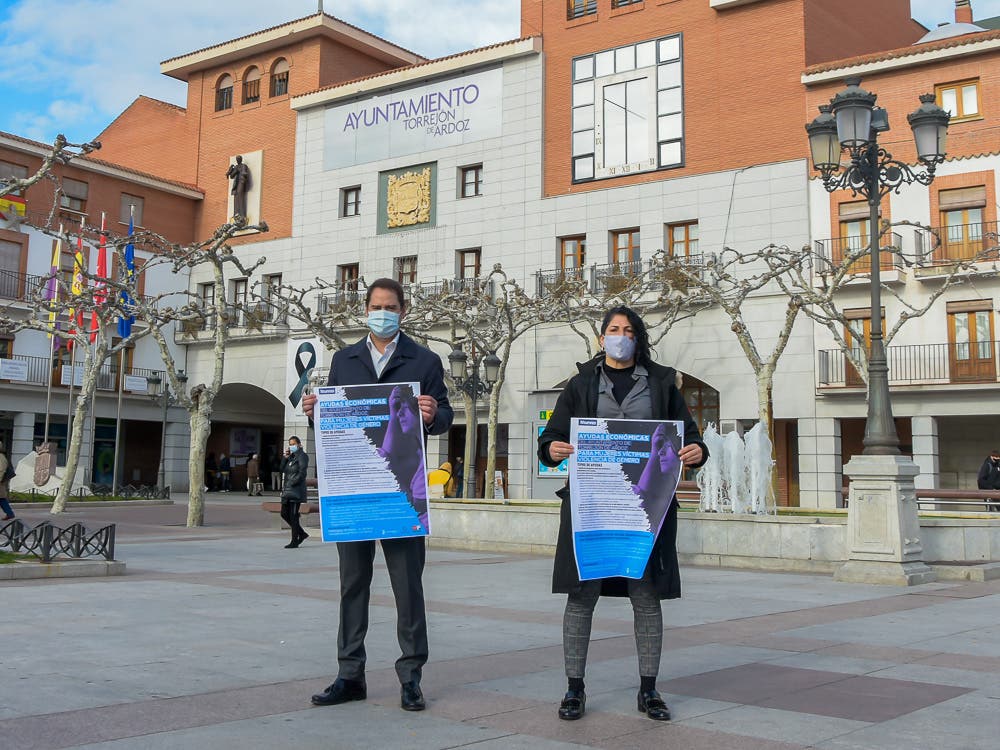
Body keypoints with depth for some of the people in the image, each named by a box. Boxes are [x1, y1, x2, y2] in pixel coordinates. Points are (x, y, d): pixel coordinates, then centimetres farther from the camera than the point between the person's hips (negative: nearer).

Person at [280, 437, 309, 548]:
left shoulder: (302, 456, -6)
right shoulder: (291, 456, 18)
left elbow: (302, 473, -14)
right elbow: (282, 469, 12)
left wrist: (292, 483, -16)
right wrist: (286, 457, 1)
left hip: (296, 490, -9)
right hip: (287, 490, 9)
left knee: (293, 515, -7)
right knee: (284, 514, 8)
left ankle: (294, 541, 0)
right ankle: (302, 534, 20)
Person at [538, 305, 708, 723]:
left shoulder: (661, 383, 13)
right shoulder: (581, 384, 11)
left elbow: (687, 434, 10)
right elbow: (552, 435, 7)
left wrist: (697, 452, -13)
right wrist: (553, 449, -17)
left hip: (646, 504, 1)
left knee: (647, 595, 4)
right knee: (581, 593, 0)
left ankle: (648, 690, 15)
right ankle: (574, 688, 9)